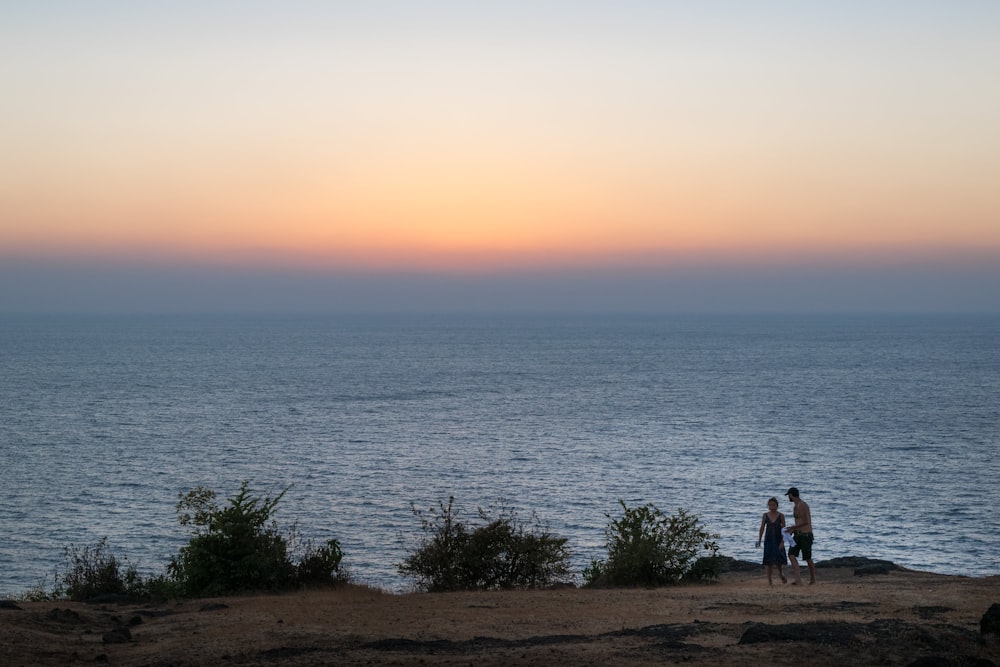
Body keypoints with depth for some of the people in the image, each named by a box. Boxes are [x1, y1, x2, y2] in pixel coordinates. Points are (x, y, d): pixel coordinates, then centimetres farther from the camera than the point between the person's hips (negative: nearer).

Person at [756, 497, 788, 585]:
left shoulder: (781, 516, -3)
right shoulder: (765, 515, 2)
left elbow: (783, 530, -5)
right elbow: (762, 528, 6)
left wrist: (782, 542, -13)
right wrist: (759, 541, 3)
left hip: (778, 540, -1)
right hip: (768, 540, 1)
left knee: (778, 558, -6)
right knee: (769, 561, 1)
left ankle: (780, 572, 27)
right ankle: (769, 580, 7)